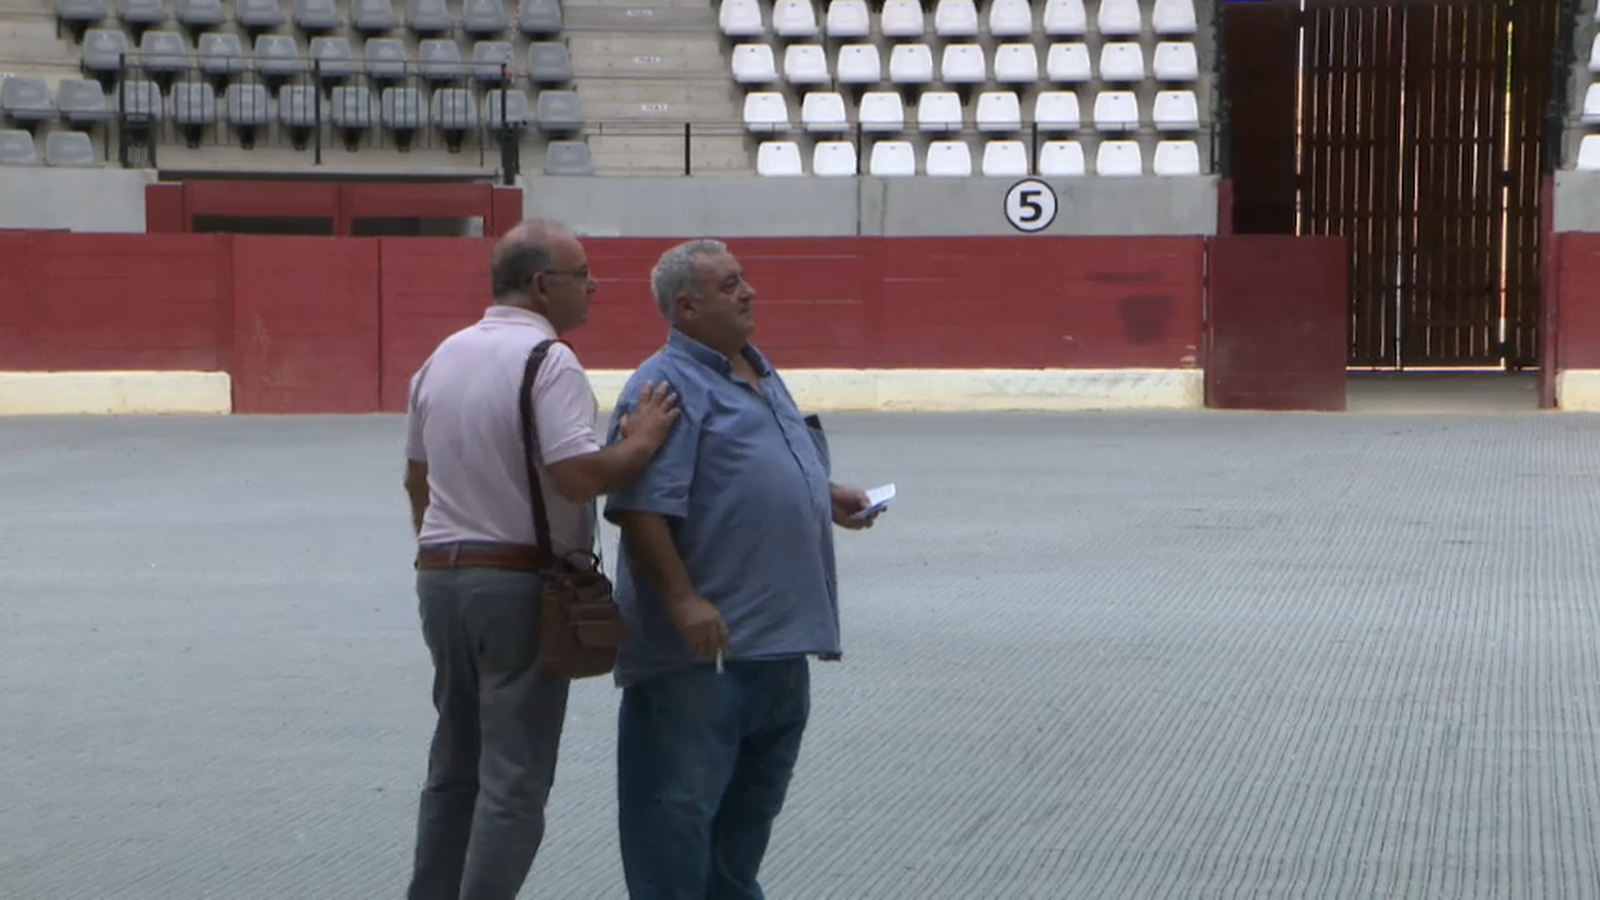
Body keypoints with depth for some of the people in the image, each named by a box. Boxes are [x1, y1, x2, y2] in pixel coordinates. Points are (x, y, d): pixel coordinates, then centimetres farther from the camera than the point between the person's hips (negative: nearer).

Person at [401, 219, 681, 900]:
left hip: (440, 574, 8)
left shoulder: (443, 357, 11)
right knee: (515, 777, -2)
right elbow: (577, 477, -25)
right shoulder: (548, 361, -15)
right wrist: (643, 441, -11)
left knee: (454, 764, 17)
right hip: (521, 584, -8)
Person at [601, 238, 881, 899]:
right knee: (682, 795, -3)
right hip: (704, 645, -10)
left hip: (780, 633, 10)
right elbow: (640, 505, -21)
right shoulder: (669, 385, -13)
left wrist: (825, 497, 14)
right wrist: (683, 599, -26)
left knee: (756, 793, 19)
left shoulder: (759, 372, 17)